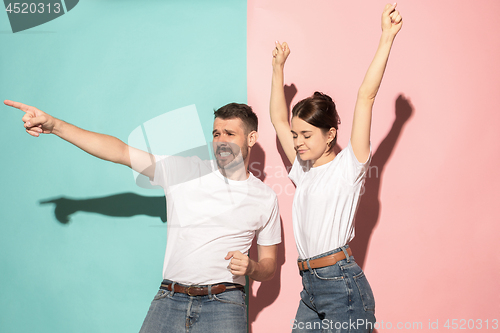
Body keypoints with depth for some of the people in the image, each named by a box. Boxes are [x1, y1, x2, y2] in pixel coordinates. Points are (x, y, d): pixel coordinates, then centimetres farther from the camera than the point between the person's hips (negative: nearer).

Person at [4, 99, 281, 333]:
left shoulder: (265, 198, 9)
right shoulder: (185, 170, 7)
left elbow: (268, 267, 15)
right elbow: (119, 151, -1)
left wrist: (250, 267, -10)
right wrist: (53, 125, -9)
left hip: (223, 304, -1)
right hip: (170, 299, 1)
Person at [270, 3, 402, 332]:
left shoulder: (348, 165, -3)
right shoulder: (303, 171, 15)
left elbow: (366, 97, -9)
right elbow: (279, 120, 25)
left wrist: (387, 38, -13)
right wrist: (278, 68, 27)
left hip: (343, 285, -7)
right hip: (310, 287, 7)